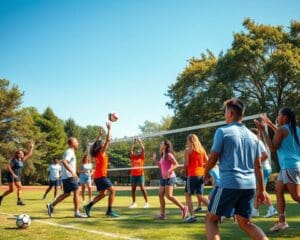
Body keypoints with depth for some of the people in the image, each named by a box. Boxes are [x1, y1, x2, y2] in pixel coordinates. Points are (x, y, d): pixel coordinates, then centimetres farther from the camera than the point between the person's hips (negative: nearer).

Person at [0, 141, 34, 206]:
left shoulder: (22, 160, 7)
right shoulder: (14, 160, -14)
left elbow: (29, 155, 13)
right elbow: (8, 166, -17)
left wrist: (31, 147, 7)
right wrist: (13, 174, -22)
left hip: (17, 176, 8)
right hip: (11, 176, -8)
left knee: (19, 188, 0)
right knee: (11, 189, -6)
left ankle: (19, 201, 1)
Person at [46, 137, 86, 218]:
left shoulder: (70, 152, 19)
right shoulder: (69, 152, -12)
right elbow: (64, 162, -27)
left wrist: (74, 174, 28)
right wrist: (72, 172, -32)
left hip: (66, 177, 10)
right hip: (69, 176, -10)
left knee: (66, 193, 15)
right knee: (76, 192, -8)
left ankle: (51, 205, 16)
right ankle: (77, 212, -5)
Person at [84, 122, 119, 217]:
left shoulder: (96, 153, 12)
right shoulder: (102, 152, -7)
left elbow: (96, 143, 32)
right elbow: (108, 140, -10)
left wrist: (99, 135, 34)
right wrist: (109, 129, -3)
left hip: (97, 176, 9)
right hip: (101, 176, -9)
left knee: (102, 194, 15)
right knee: (112, 191, -7)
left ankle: (88, 206, 6)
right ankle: (109, 211, -13)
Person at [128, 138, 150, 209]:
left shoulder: (142, 157, 5)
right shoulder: (133, 157, 11)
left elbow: (143, 149, -3)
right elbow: (131, 150, 5)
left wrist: (140, 142, 1)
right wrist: (133, 143, 6)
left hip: (140, 174, -4)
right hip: (133, 175, 4)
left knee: (142, 188, -7)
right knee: (133, 189, 6)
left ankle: (146, 203, -3)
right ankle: (134, 203, 15)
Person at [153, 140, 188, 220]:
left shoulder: (169, 155, -12)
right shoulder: (162, 156, 14)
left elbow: (176, 164, -16)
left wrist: (170, 170, -29)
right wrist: (155, 159, 16)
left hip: (169, 178, -9)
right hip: (163, 178, 9)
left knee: (169, 196, -13)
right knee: (160, 195, 4)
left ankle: (183, 208, 0)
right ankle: (162, 214, 8)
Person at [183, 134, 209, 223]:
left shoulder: (188, 150, -6)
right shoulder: (202, 149, 10)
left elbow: (186, 164, -9)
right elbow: (207, 162, 8)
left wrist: (183, 169, 10)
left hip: (192, 175, -6)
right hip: (201, 174, 6)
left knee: (188, 195, 6)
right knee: (200, 196, 11)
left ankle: (192, 216, 1)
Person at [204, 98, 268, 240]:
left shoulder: (223, 131, -6)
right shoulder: (252, 136, 11)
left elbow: (213, 159, -4)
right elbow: (258, 166, 14)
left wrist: (206, 173, 15)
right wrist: (261, 190, 19)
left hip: (229, 183, -6)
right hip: (249, 185, 6)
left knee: (210, 219, 7)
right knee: (245, 222, 18)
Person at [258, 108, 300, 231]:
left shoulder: (282, 129, -11)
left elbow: (273, 148, -12)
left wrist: (263, 130, -9)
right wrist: (271, 125, 35)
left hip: (290, 166, -9)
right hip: (288, 167, 9)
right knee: (278, 191, 12)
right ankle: (282, 221, 11)